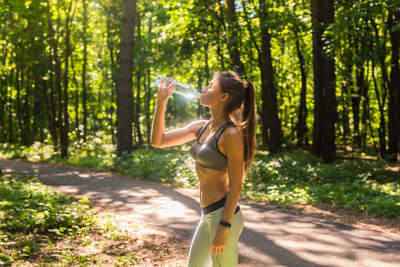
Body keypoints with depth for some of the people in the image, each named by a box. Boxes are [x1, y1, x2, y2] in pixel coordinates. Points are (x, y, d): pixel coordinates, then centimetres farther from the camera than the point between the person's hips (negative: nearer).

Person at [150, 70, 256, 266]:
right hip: (208, 216, 9)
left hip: (223, 215, -9)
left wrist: (223, 230, -18)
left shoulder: (232, 134, -15)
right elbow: (158, 141, 10)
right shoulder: (201, 127, 8)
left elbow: (235, 187, -16)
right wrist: (161, 102, 3)